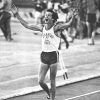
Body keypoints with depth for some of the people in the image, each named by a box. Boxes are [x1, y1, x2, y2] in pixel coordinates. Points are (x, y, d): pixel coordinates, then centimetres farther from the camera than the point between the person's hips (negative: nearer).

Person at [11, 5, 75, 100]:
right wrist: (17, 15, 11)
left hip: (53, 55, -4)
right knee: (40, 81, 1)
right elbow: (27, 25, 12)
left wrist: (73, 17, -40)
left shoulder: (55, 28, -7)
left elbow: (67, 24, -22)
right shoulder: (42, 28, 7)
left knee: (52, 81, 2)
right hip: (44, 55, 4)